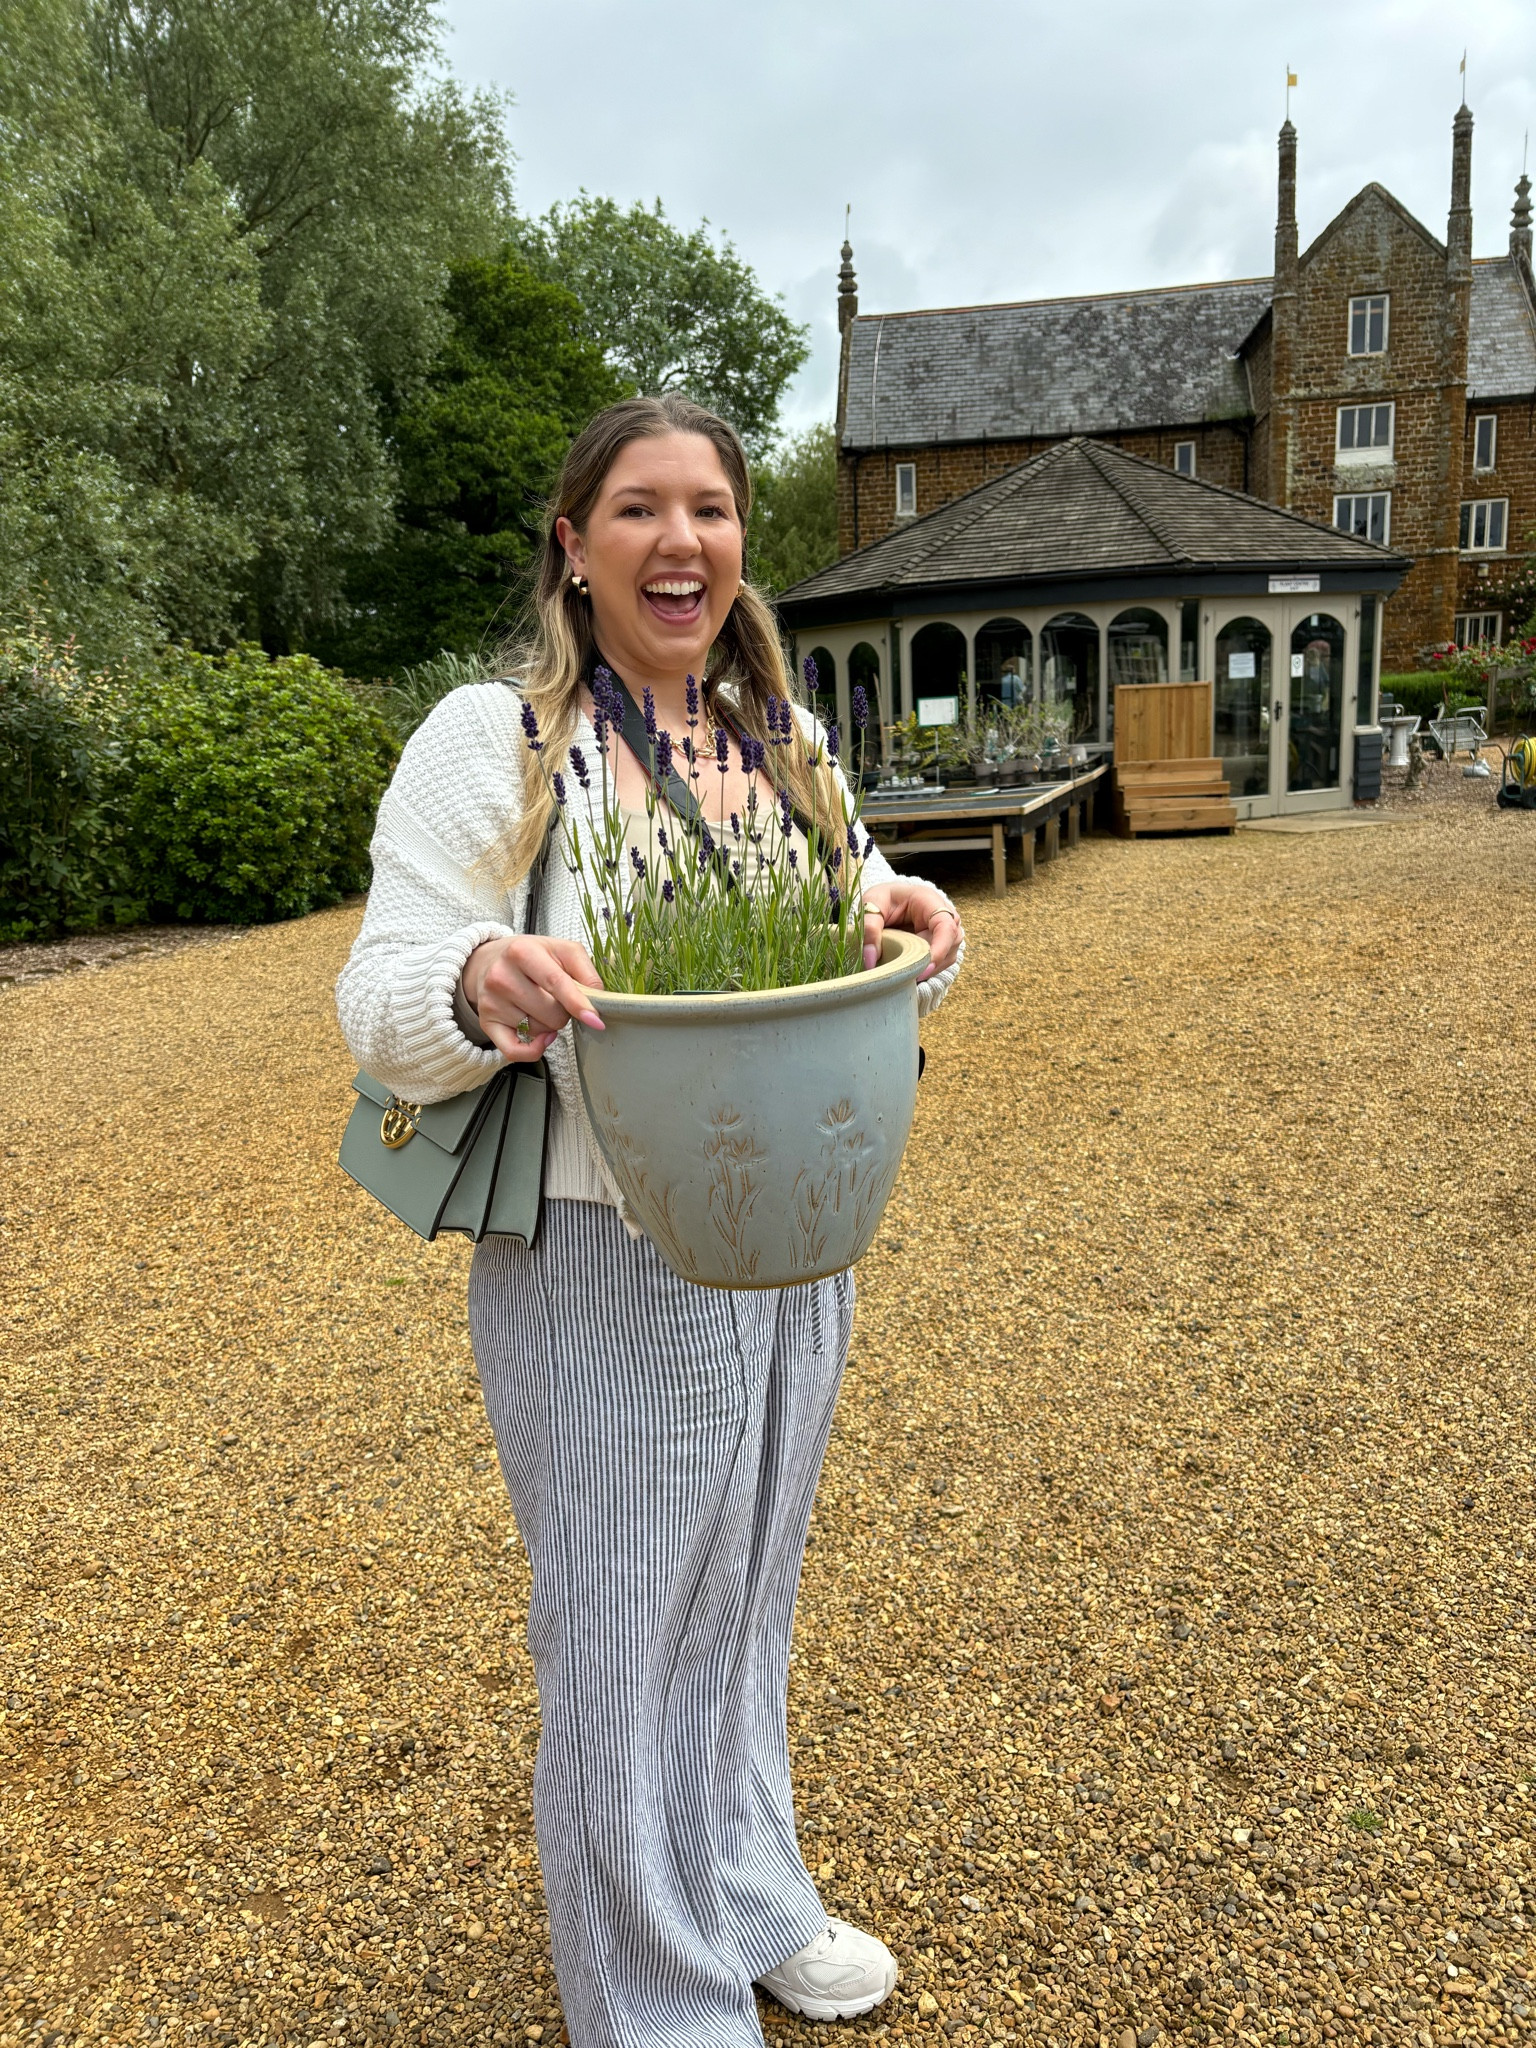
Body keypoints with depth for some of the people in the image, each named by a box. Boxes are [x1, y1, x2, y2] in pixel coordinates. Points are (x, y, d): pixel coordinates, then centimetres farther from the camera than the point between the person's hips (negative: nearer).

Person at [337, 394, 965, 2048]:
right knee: (623, 1633, 10)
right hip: (602, 1272, -5)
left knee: (745, 1604, 22)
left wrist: (912, 935, -13)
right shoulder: (487, 740, -10)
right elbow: (379, 1011, -13)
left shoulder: (783, 744, 8)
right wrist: (483, 987, -35)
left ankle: (752, 1905, 48)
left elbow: (845, 965, 10)